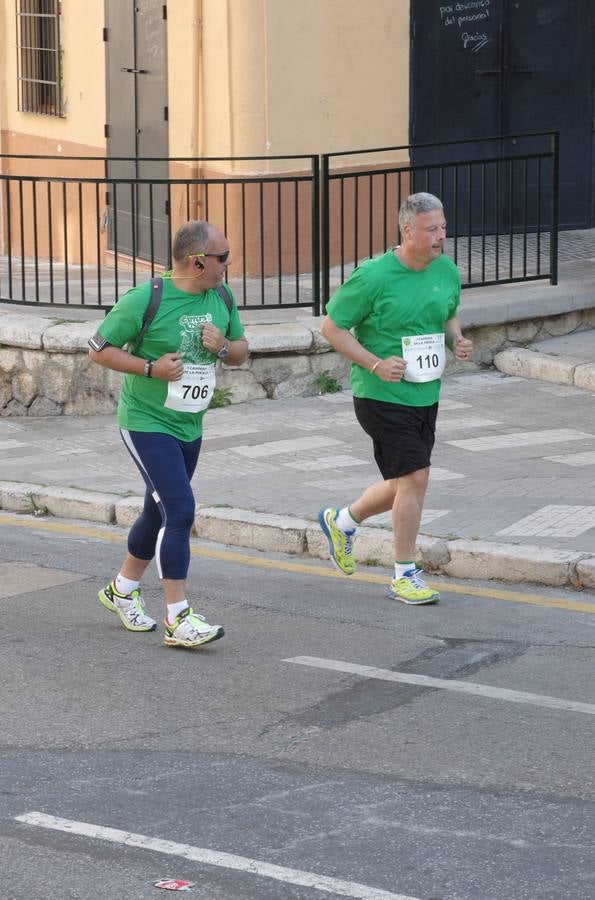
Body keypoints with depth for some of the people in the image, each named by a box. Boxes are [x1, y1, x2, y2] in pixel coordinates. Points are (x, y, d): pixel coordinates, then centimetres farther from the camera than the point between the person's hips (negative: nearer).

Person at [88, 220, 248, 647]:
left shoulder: (222, 297, 3)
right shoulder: (146, 299, -17)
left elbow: (242, 351, 14)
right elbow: (99, 348, -10)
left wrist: (223, 346, -9)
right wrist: (150, 368, -20)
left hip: (189, 427, 8)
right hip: (147, 423, -8)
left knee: (159, 512, 18)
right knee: (180, 511, -16)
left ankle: (123, 590, 39)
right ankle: (178, 618, -12)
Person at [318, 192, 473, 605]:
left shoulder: (447, 271, 3)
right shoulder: (374, 276, -17)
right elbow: (332, 327, -9)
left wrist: (457, 340, -2)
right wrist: (375, 364, -19)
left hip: (426, 396, 7)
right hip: (382, 396, -7)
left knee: (403, 486, 15)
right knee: (415, 477, -11)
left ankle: (342, 521, 42)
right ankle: (405, 576, 2)